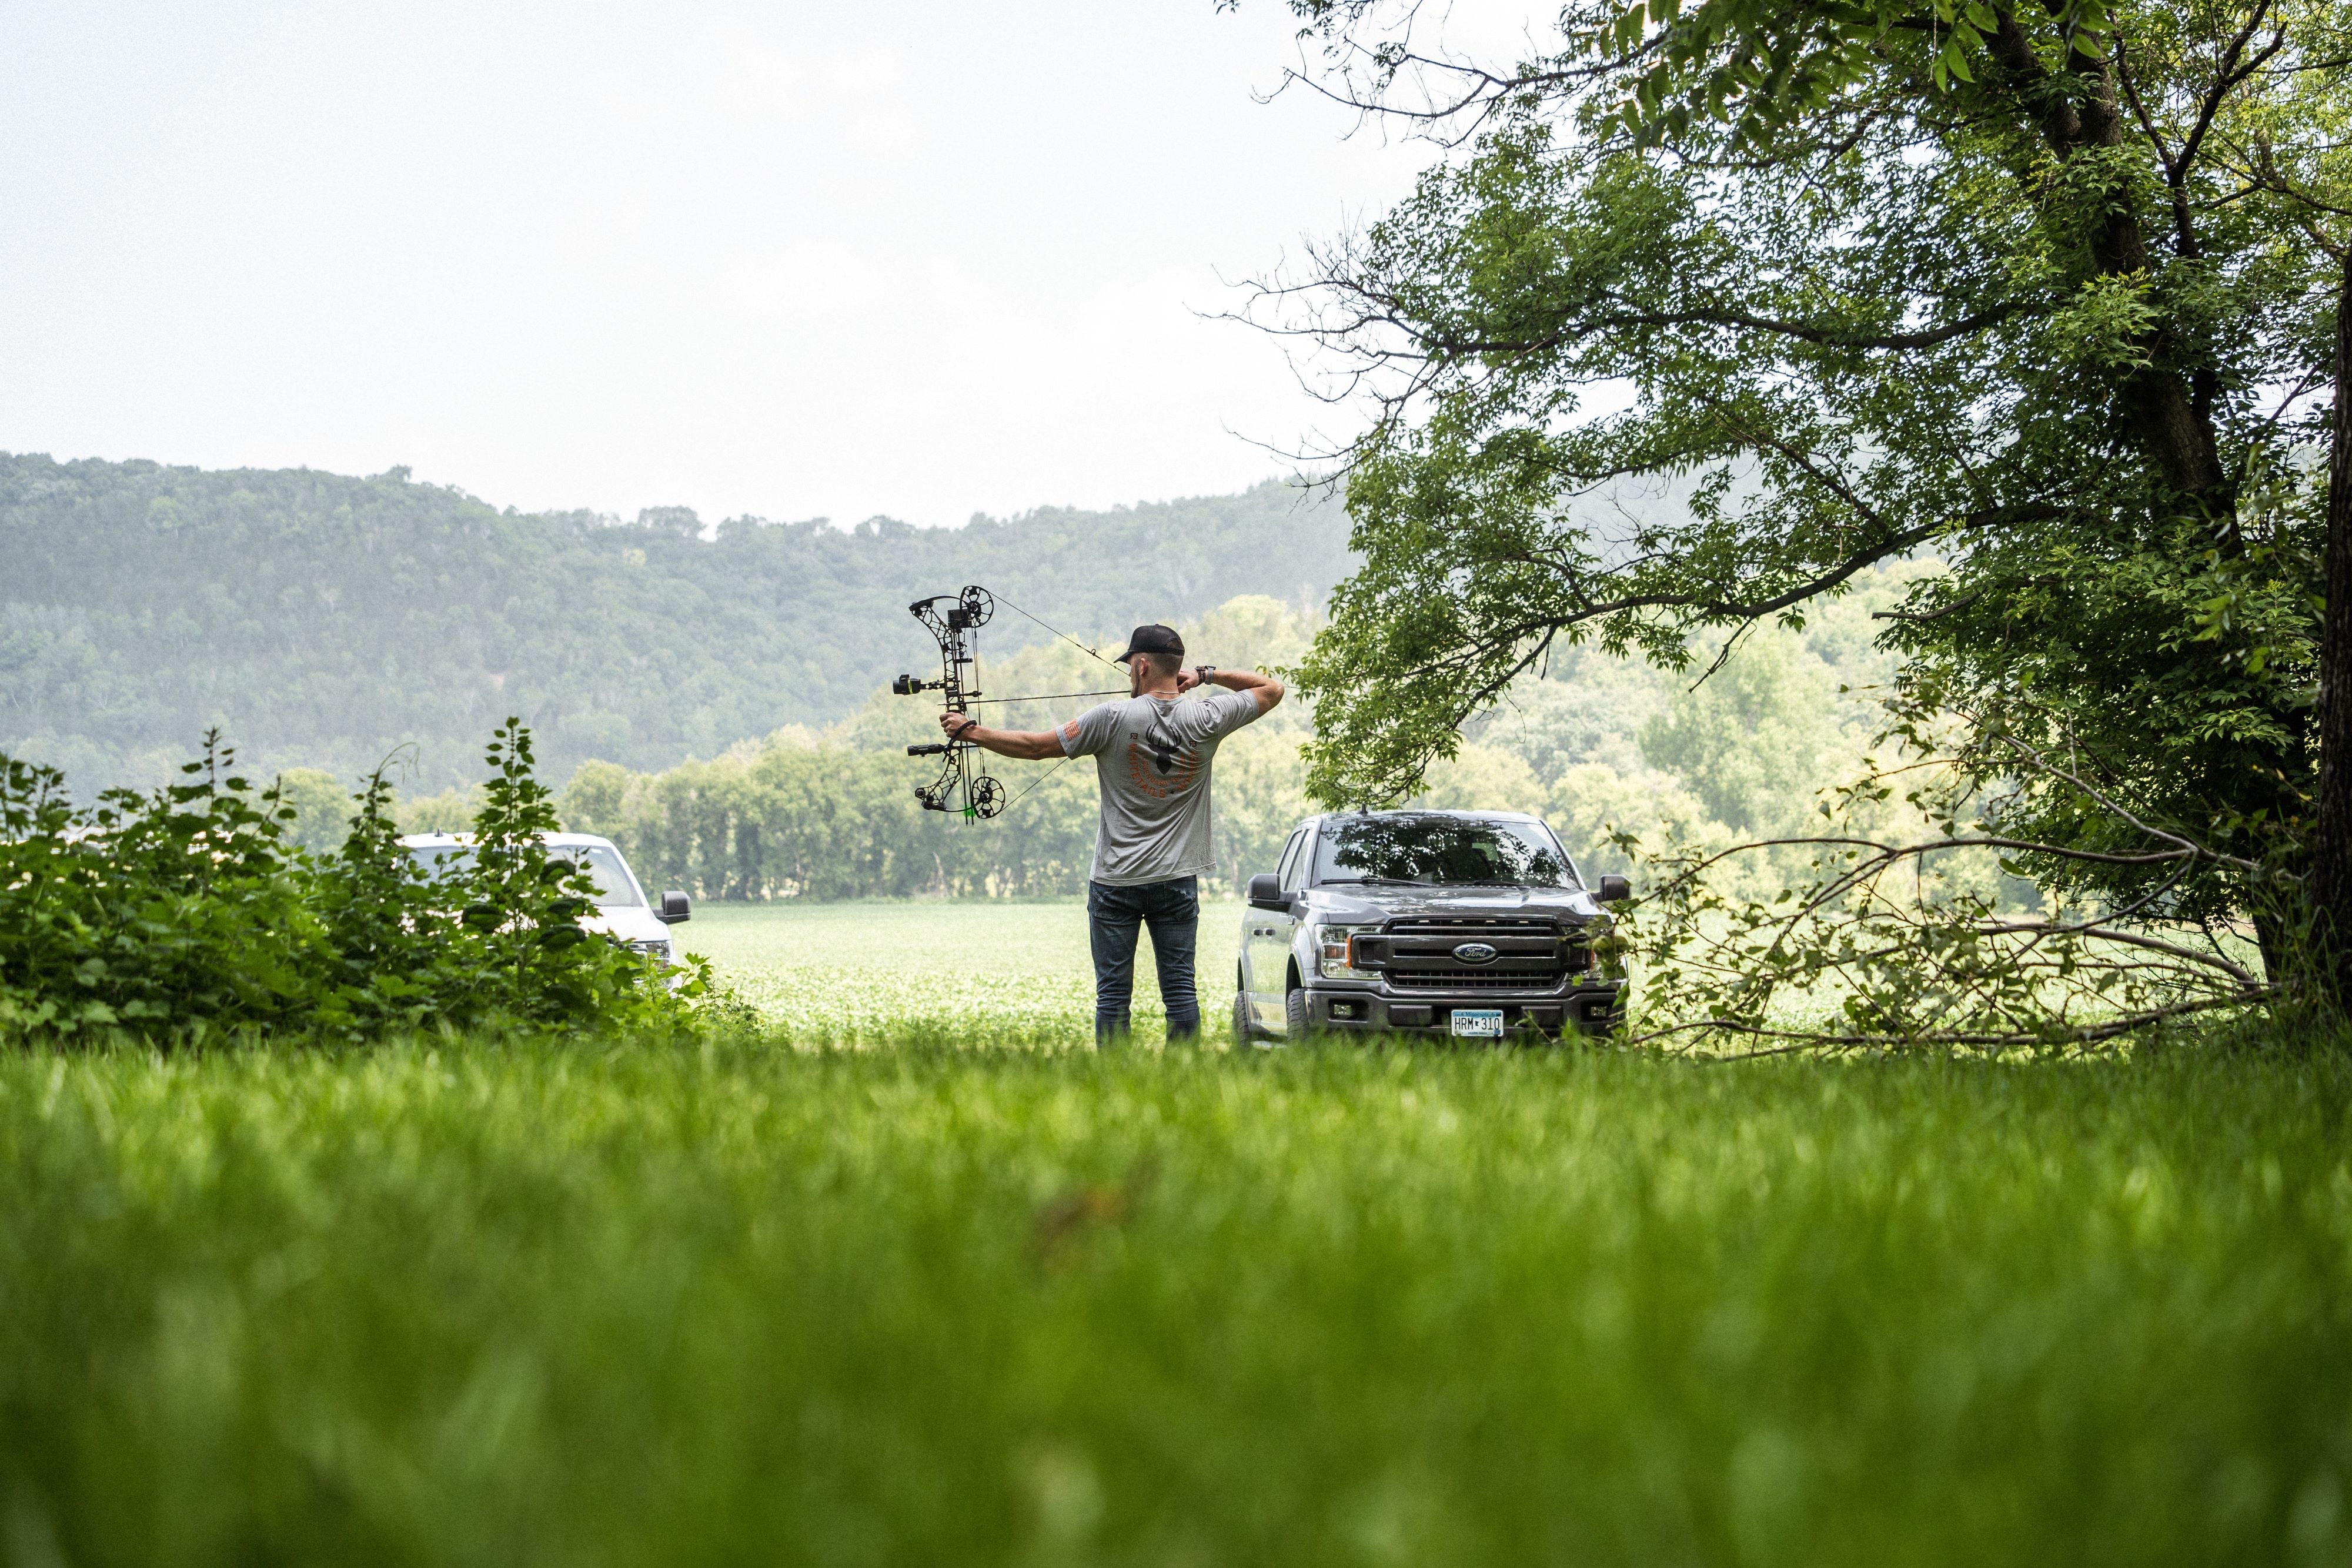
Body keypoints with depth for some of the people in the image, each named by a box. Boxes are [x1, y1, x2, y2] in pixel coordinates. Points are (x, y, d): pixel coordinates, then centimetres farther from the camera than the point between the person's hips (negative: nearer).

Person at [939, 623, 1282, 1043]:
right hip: (1178, 881, 2)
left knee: (1113, 992, 2)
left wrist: (971, 731, 6)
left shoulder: (1113, 719, -12)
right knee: (1180, 987, 5)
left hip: (1116, 882, -2)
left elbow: (1036, 746, -5)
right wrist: (1207, 674, 8)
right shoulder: (1206, 721, -4)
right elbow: (1272, 688, 11)